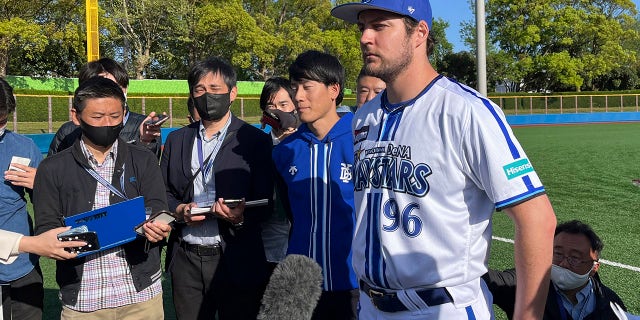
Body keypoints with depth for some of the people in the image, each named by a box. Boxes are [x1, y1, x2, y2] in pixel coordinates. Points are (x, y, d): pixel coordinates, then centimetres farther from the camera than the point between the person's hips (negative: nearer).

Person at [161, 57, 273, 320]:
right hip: (186, 260, 4)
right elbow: (162, 192, 12)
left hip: (236, 262, -3)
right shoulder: (177, 140, 11)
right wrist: (179, 210, -9)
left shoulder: (255, 140, -2)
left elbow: (265, 204, -4)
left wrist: (240, 217, -24)